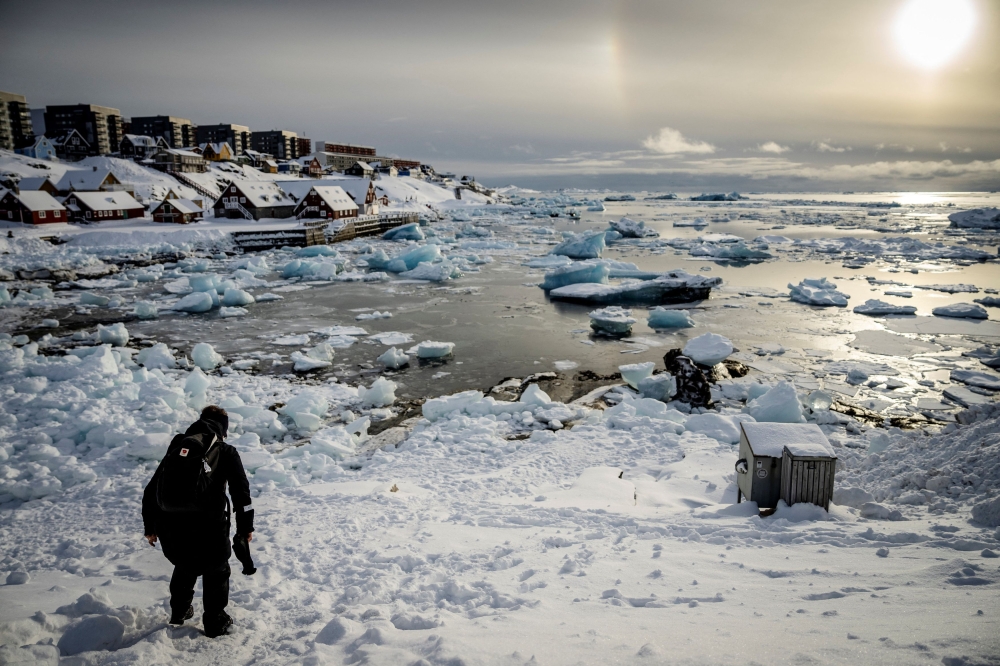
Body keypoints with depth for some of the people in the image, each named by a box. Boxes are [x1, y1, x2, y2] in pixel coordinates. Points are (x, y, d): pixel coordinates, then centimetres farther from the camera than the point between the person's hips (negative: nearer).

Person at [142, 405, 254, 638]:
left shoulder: (177, 446, 18)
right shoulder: (226, 452, 7)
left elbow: (151, 489, 19)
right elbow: (241, 492, 0)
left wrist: (149, 526, 26)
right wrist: (245, 528, 6)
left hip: (169, 526, 4)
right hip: (208, 527, -4)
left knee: (184, 565, 31)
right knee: (216, 571, 18)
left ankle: (179, 612, 42)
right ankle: (215, 623, 22)